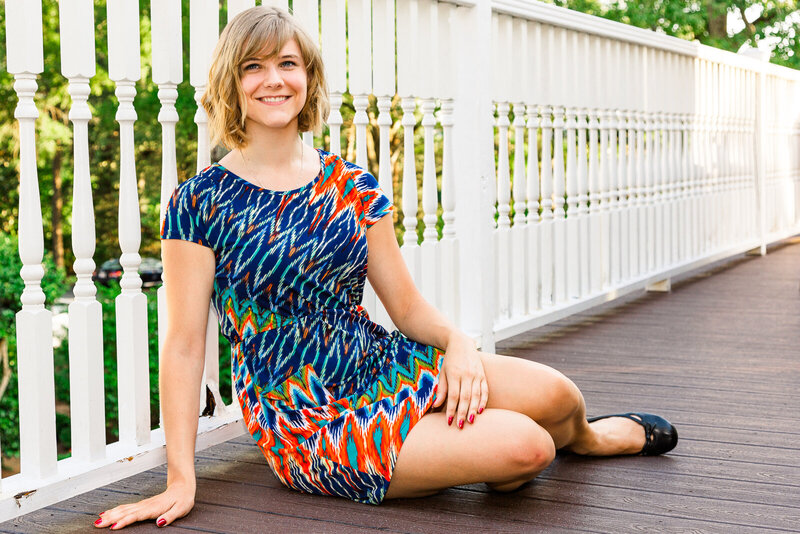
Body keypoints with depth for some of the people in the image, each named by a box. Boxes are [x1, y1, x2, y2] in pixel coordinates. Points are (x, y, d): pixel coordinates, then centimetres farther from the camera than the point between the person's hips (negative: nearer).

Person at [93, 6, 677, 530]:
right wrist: (180, 478, -14)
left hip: (385, 366, 5)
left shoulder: (353, 187, 5)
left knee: (555, 395, -16)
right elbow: (184, 344, -9)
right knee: (522, 447, -23)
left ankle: (585, 435, 23)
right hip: (306, 419, -4)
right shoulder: (201, 203, -7)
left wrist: (458, 341, -15)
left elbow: (407, 304, 7)